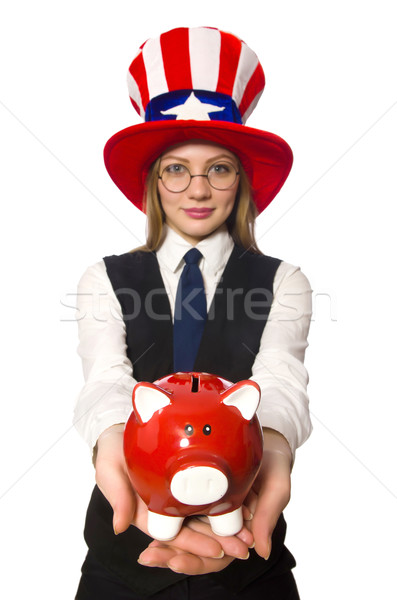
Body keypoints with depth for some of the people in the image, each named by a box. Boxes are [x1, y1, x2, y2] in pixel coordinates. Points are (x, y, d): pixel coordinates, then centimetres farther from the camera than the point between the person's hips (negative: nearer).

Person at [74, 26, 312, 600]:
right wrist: (115, 439, -40)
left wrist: (269, 443, -41)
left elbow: (280, 380, -18)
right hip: (126, 554, 1)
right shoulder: (105, 280, 0)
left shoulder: (283, 283, -1)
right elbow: (106, 380, -17)